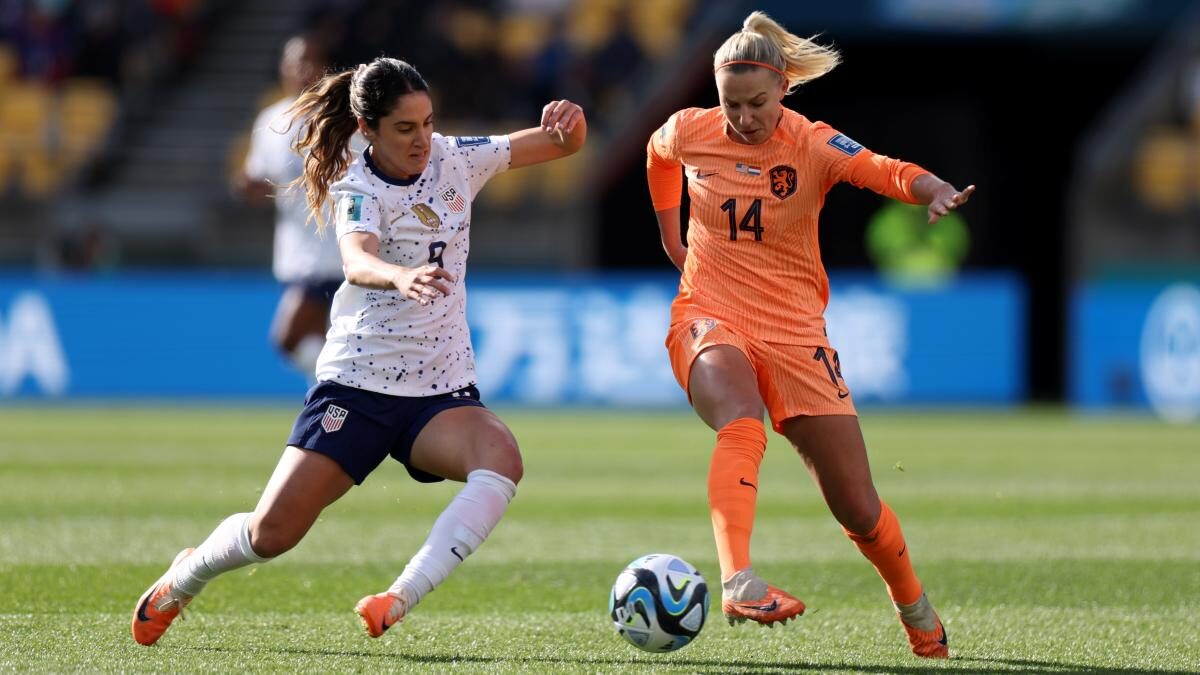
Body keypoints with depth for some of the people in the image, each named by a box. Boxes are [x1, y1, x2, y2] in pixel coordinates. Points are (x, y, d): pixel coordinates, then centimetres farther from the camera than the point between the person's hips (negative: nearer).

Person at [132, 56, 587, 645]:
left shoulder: (454, 160, 2)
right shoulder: (357, 188, -11)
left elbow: (564, 145, 8)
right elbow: (357, 262, -34)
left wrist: (568, 122, -17)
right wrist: (403, 278, -57)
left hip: (442, 391, 3)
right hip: (357, 383, -3)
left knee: (502, 459, -31)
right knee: (271, 534, -6)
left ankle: (400, 600, -31)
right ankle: (184, 579, 28)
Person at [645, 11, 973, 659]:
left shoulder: (812, 145, -10)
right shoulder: (688, 132, -2)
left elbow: (886, 171, -29)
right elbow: (658, 150, 25)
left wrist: (935, 190, -49)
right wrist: (668, 231, 28)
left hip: (794, 334, 0)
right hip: (709, 320, 0)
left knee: (859, 509, 1)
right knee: (743, 424, -38)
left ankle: (915, 610, 30)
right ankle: (737, 581, -51)